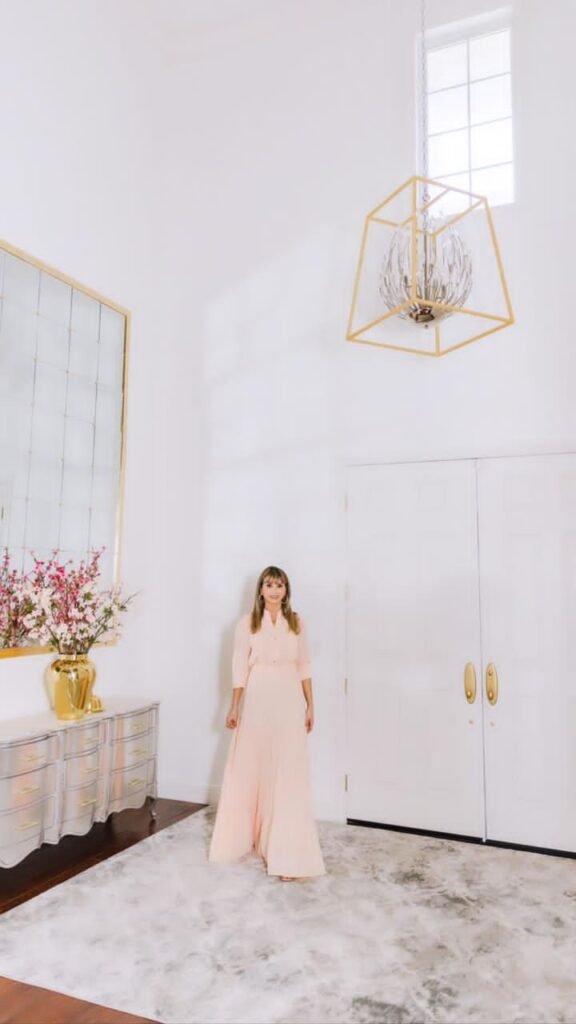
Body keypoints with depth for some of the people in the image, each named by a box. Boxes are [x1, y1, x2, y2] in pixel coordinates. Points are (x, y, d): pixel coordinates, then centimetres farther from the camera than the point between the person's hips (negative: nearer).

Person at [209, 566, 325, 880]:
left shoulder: (296, 623, 4)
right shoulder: (248, 623, 0)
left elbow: (304, 667, 7)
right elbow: (240, 668, 0)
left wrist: (310, 705, 5)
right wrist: (234, 707, -1)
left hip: (289, 704, 1)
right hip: (257, 702, 0)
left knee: (288, 777, -2)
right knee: (250, 770, 9)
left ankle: (285, 854, 4)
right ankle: (246, 834, 32)